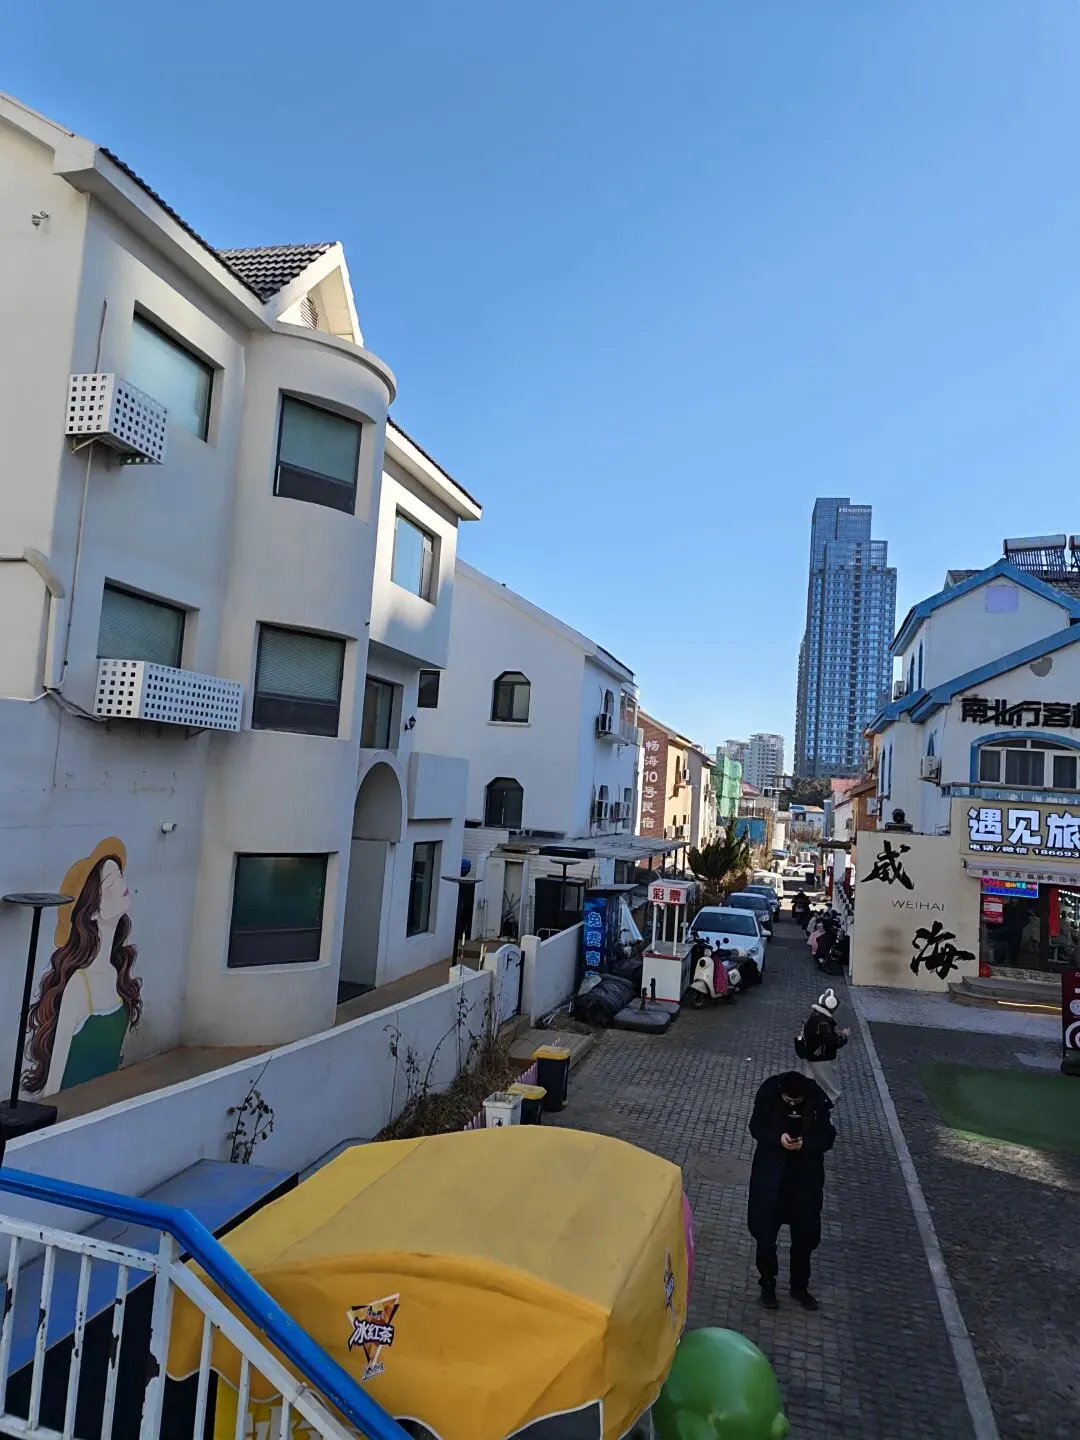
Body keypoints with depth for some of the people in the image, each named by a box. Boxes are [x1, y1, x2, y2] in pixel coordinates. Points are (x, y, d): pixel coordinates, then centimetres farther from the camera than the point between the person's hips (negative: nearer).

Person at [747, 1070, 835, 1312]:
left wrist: (806, 1143, -27)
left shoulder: (818, 1099, -17)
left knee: (805, 1234, 15)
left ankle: (799, 1287, 36)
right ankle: (767, 1284, 31)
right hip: (770, 1172, -1)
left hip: (807, 1174, 1)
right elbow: (756, 1127, -8)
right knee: (765, 1231, 9)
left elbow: (827, 1136, -9)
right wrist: (778, 1137, -27)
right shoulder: (768, 1093, -18)